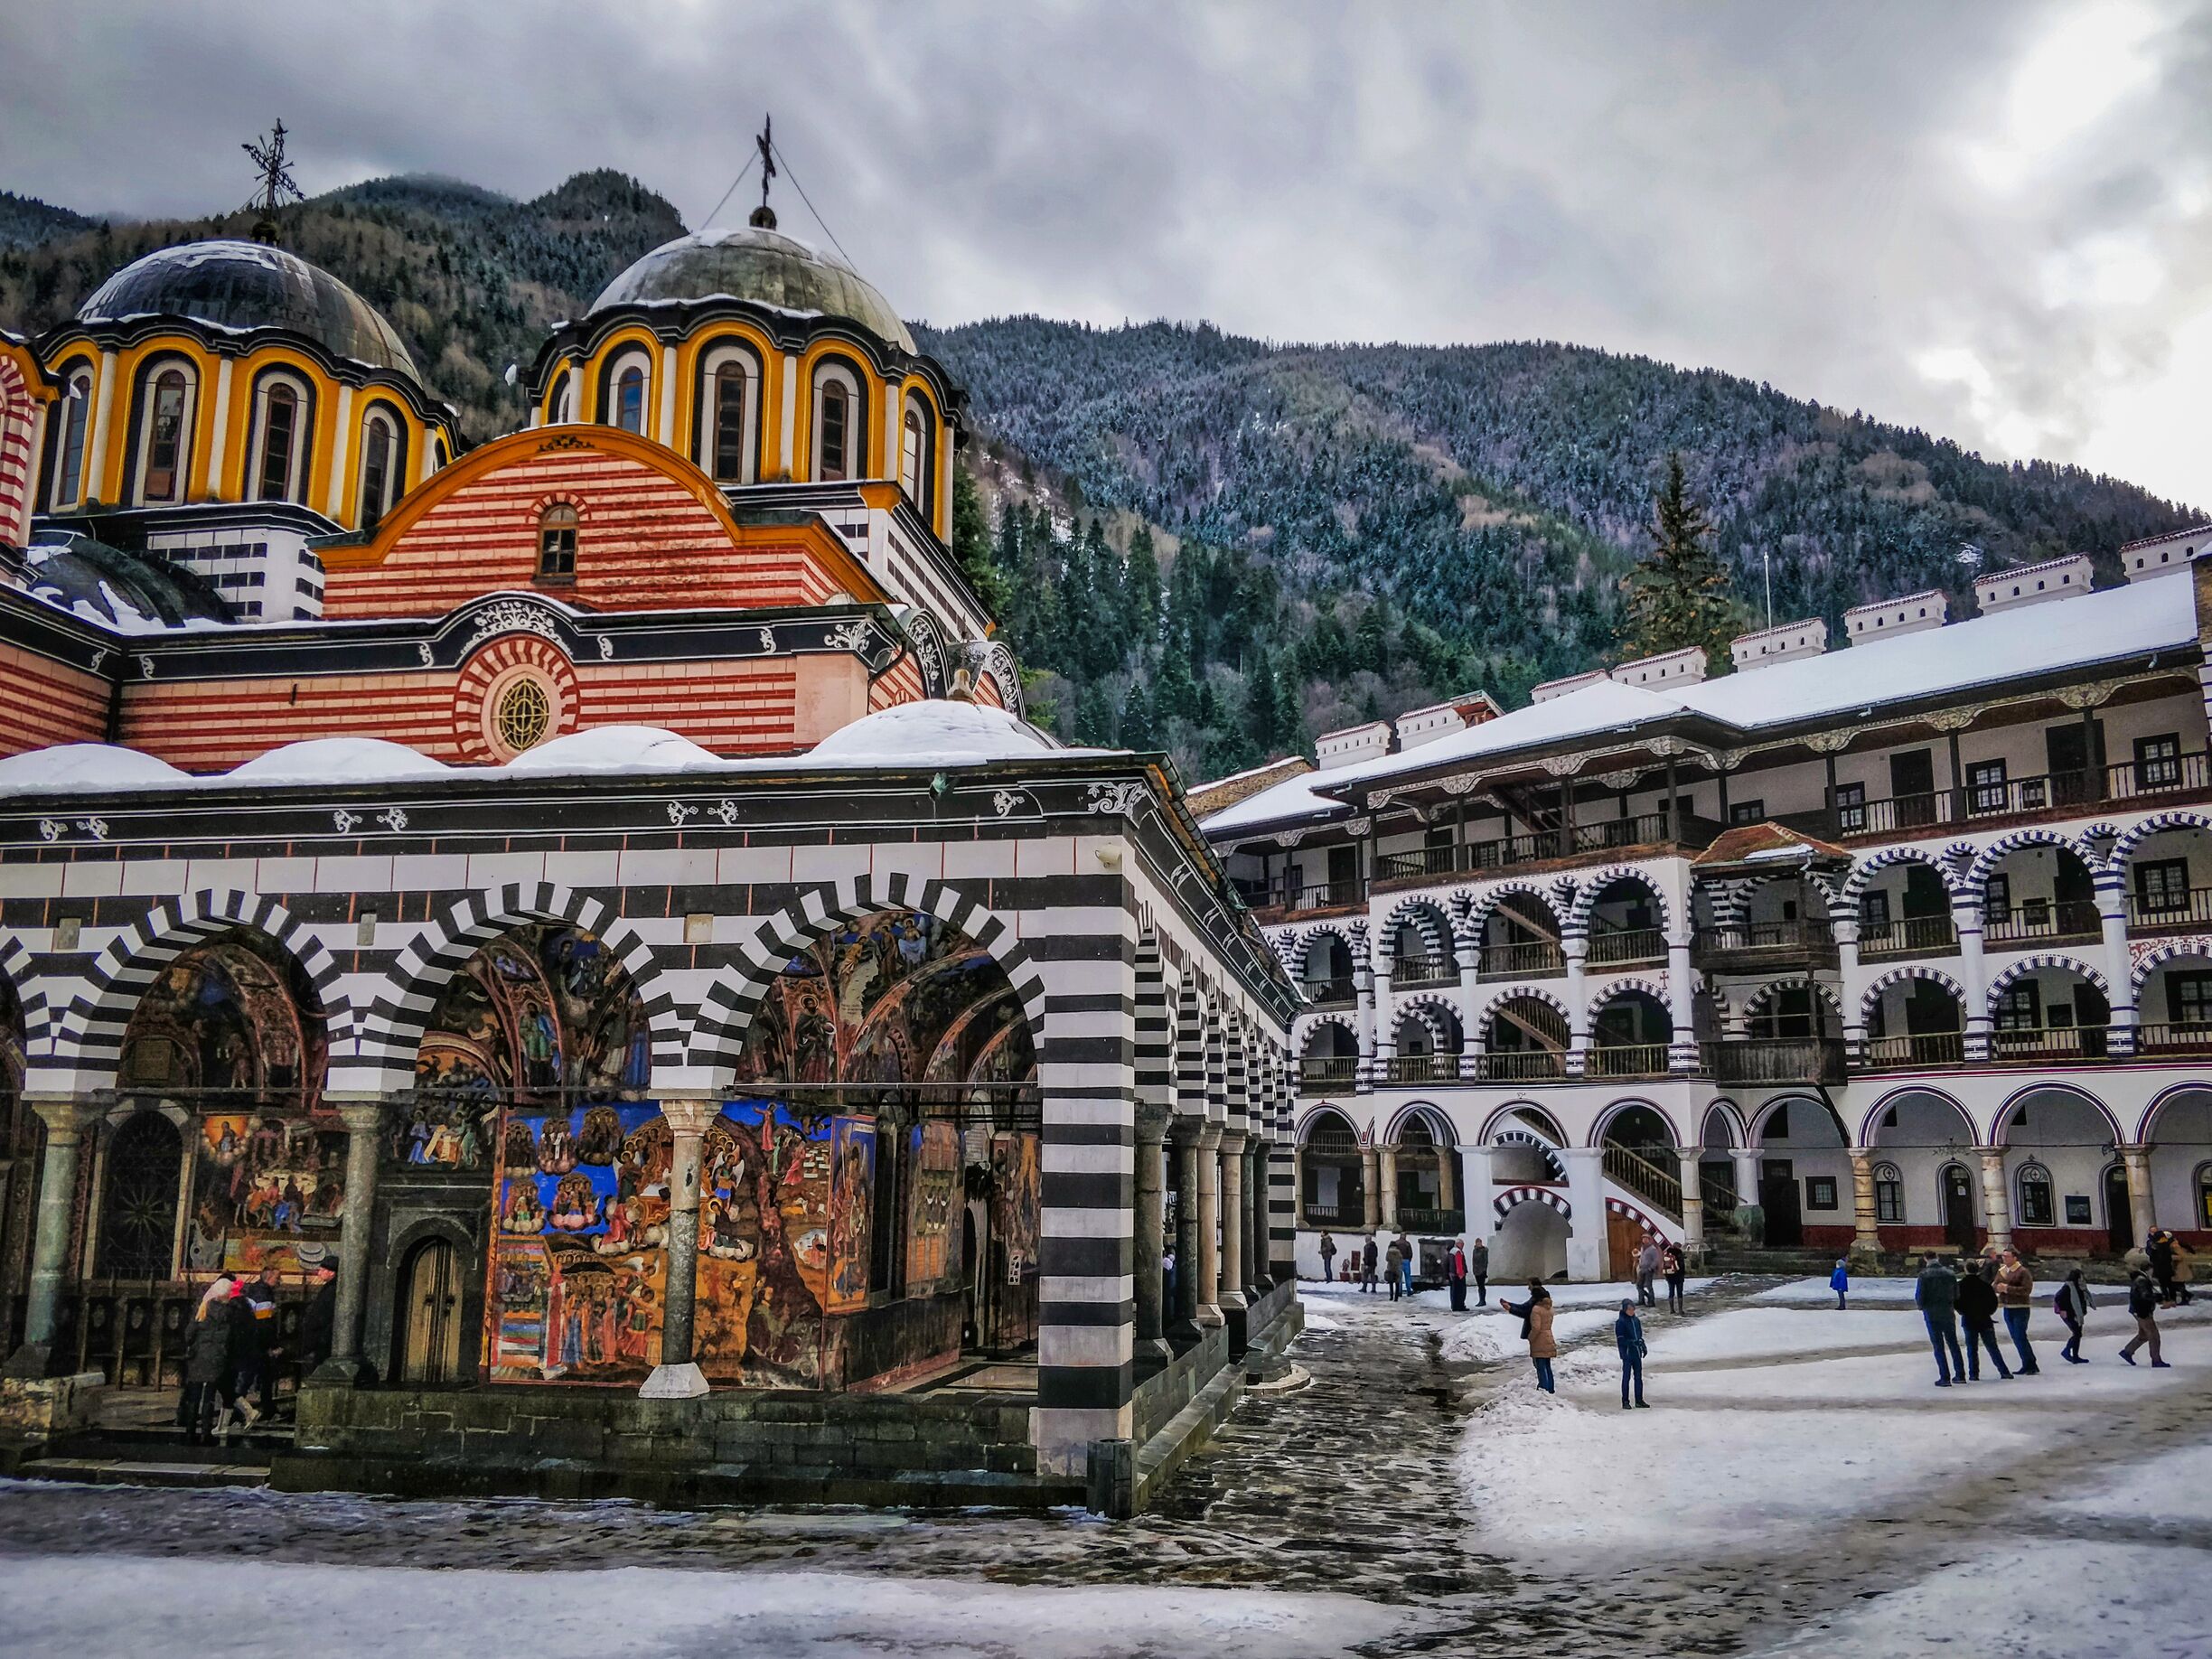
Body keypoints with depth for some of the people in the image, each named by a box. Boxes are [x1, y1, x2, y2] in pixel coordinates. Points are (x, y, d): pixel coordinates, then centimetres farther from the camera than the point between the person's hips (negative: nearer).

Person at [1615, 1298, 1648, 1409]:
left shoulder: (1636, 1320, 8)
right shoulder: (1620, 1322, -12)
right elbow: (1620, 1340, -14)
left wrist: (1643, 1346, 5)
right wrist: (1633, 1342, -23)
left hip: (1637, 1353, 6)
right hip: (1627, 1354, -6)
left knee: (1638, 1376, 12)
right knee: (1626, 1377, -1)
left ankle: (1639, 1400, 20)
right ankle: (1625, 1401, 6)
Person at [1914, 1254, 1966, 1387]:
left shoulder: (1924, 1276, -12)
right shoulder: (1950, 1274, 0)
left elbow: (1919, 1297, -12)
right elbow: (1957, 1295, 4)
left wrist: (1921, 1306, 9)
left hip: (1931, 1315, -3)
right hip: (1948, 1314, 4)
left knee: (1938, 1347, 2)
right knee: (1953, 1344, 16)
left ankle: (1945, 1377, 0)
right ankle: (1961, 1375, 18)